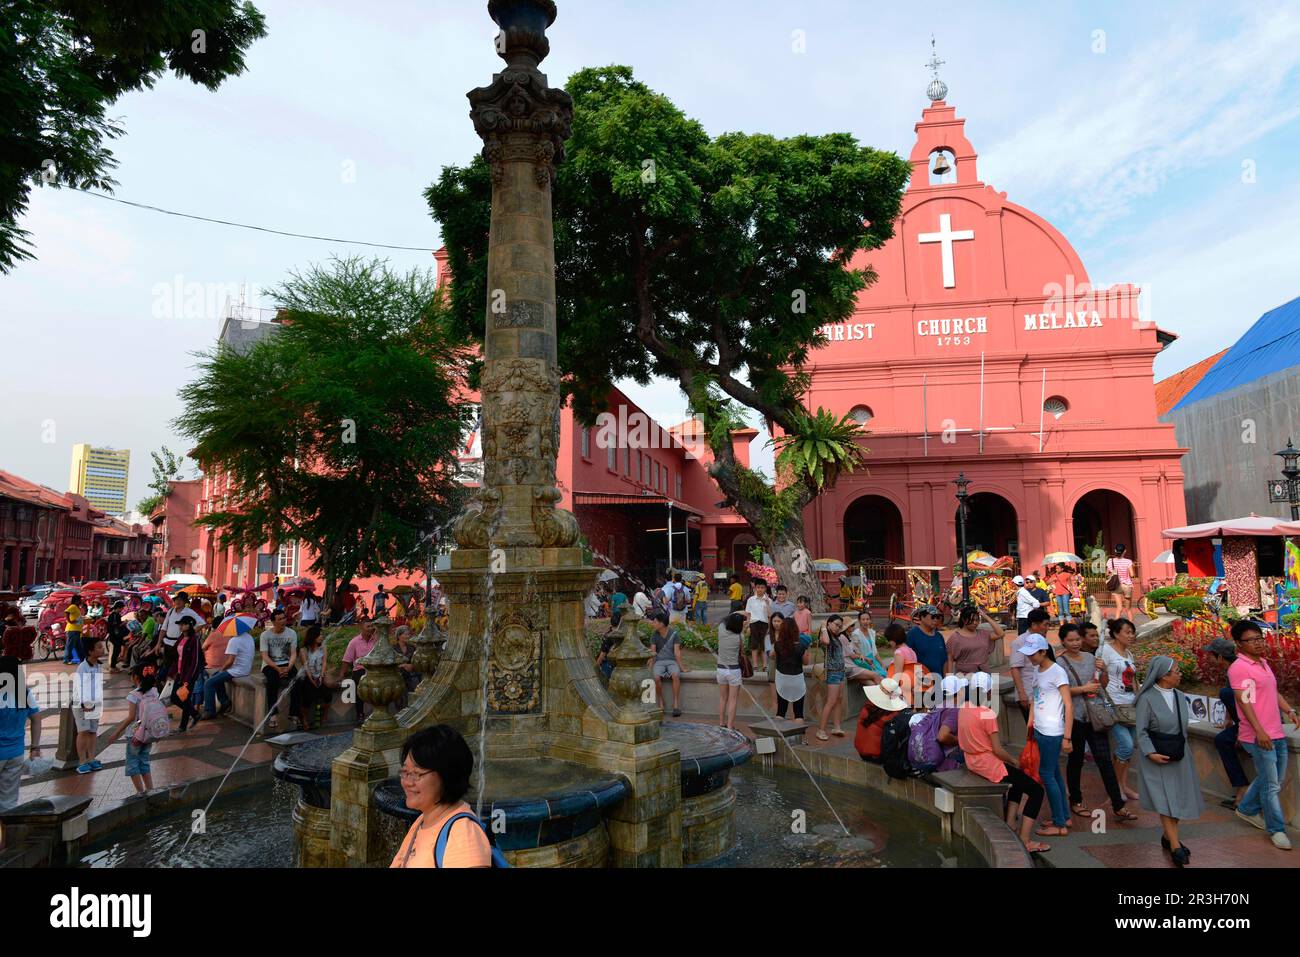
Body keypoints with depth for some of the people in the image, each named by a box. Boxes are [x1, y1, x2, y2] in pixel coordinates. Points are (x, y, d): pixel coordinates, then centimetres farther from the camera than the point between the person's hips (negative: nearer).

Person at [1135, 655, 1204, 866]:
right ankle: (1175, 847, 0)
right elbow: (1141, 731, -12)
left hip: (1179, 754, 7)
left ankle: (1168, 837, 27)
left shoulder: (1180, 697, 4)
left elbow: (1183, 726, 14)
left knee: (1179, 797, 11)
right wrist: (1151, 753, -21)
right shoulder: (1147, 698, -15)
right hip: (1158, 755, -6)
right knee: (1166, 800, -4)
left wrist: (1182, 749, 13)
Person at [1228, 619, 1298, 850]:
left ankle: (1247, 809, 36)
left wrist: (1289, 711, 8)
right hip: (1259, 736, -9)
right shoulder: (1239, 667, -15)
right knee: (1271, 785, -1)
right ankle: (1276, 829, 12)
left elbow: (1274, 692, 23)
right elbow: (1244, 701, -20)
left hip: (1277, 733, 9)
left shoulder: (1263, 663, 14)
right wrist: (1259, 731, -24)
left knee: (1275, 780, 20)